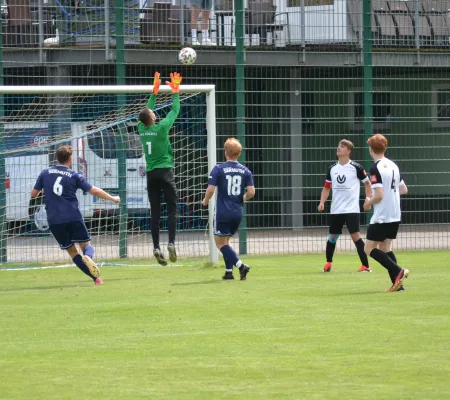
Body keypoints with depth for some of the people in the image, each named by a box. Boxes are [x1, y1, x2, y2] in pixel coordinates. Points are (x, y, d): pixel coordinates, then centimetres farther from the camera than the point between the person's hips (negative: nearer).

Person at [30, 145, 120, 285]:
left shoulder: (45, 173, 7)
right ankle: (87, 257, -28)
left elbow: (33, 194, 11)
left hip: (54, 220, 2)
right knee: (86, 244, 11)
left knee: (72, 251, 10)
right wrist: (112, 198, 13)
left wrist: (42, 191, 34)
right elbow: (94, 191, 0)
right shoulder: (74, 175, 2)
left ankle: (96, 277, -4)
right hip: (73, 218, -2)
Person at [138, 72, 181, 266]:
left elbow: (147, 111, 18)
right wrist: (175, 91, 11)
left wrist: (155, 91, 24)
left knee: (155, 212, 2)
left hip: (151, 174, 5)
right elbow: (175, 110, 0)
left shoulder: (141, 129, 2)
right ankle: (171, 243, -16)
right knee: (172, 209, -2)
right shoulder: (161, 128, -11)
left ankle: (156, 248, -5)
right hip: (165, 171, -5)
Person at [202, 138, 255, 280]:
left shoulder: (218, 169, -8)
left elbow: (210, 189, -14)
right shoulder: (245, 171, 2)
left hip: (222, 212, -5)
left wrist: (205, 201, 6)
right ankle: (229, 271, 13)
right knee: (225, 241, 20)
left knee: (220, 242, 2)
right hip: (238, 213, 5)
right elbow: (251, 192, -3)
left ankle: (240, 265, -16)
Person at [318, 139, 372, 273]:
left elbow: (367, 183, 6)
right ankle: (328, 263, 26)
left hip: (351, 210, -5)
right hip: (336, 210, 5)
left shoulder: (356, 168, -5)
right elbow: (327, 187, 16)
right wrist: (322, 202, 2)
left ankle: (365, 265, -8)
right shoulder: (332, 169, 9)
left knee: (355, 235, -11)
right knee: (332, 236, 9)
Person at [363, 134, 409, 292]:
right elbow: (404, 190, 16)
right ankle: (397, 282, 2)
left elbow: (379, 195, -22)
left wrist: (369, 202, -3)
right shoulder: (393, 165, 9)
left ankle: (398, 272, -16)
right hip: (395, 215, 8)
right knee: (385, 248, 13)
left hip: (381, 217, -8)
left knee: (370, 249, 0)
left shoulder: (375, 168, -16)